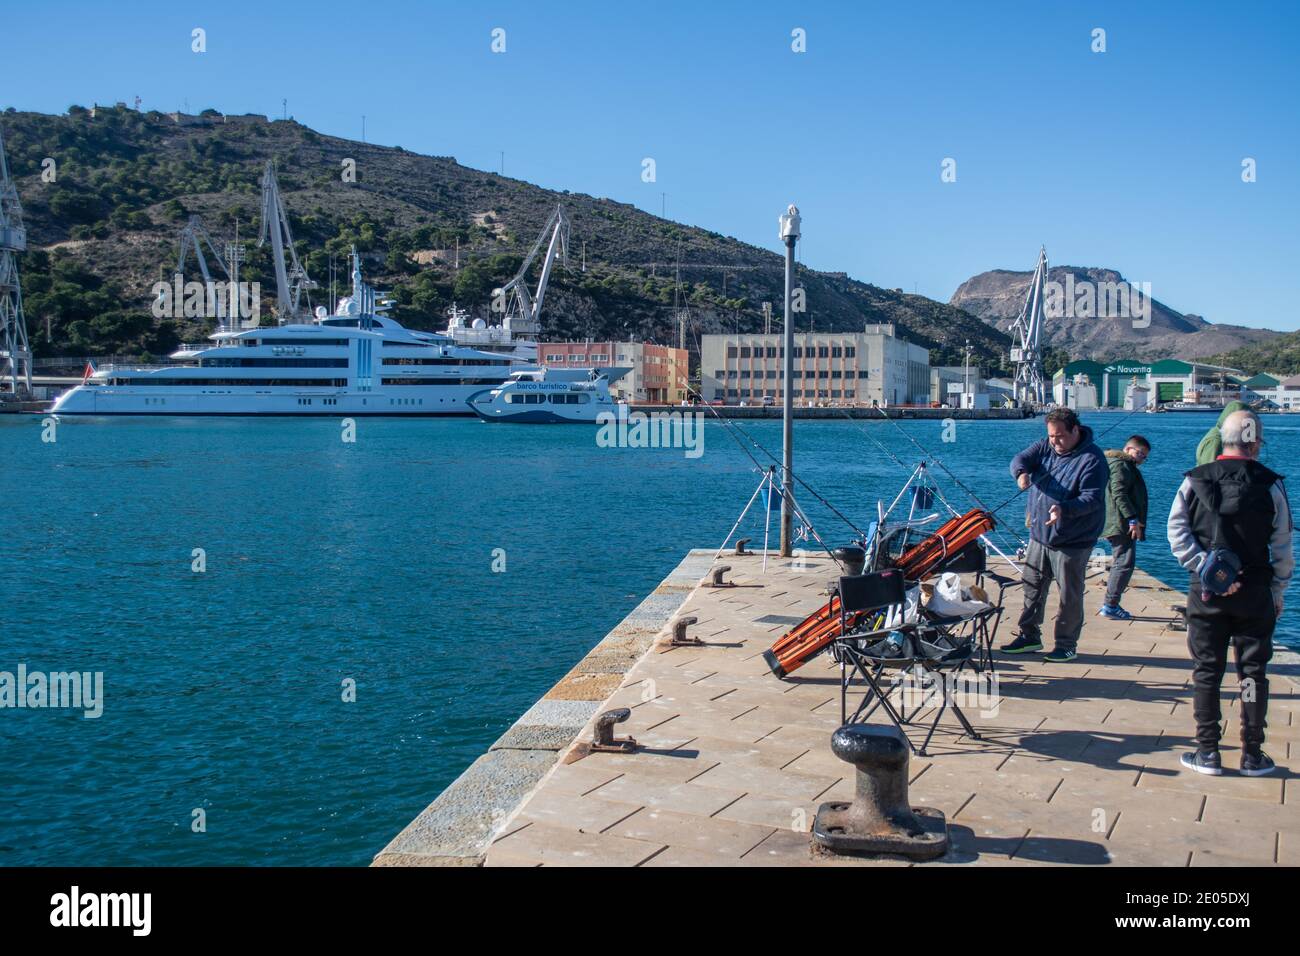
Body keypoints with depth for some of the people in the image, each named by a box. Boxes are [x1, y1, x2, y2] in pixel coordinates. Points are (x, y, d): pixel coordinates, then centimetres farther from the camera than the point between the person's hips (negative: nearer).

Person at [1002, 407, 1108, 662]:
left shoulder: (1092, 458, -14)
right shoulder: (1045, 447, 4)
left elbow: (1093, 498, -21)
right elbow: (1020, 459, -8)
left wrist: (1064, 509, -38)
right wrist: (1022, 472, -32)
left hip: (1072, 541, -6)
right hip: (1039, 535, 6)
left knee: (1069, 594, 2)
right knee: (1032, 586, 13)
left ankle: (1067, 645, 15)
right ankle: (1029, 636, 26)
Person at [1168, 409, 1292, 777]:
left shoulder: (1195, 481, -1)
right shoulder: (1270, 485, -4)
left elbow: (1177, 532, -11)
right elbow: (1282, 548, 0)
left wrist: (1203, 566, -11)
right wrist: (1278, 592, 8)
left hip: (1206, 591, 1)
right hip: (1255, 592, 0)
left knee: (1206, 671, 8)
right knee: (1253, 672, 9)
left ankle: (1207, 752, 11)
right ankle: (1253, 755, 14)